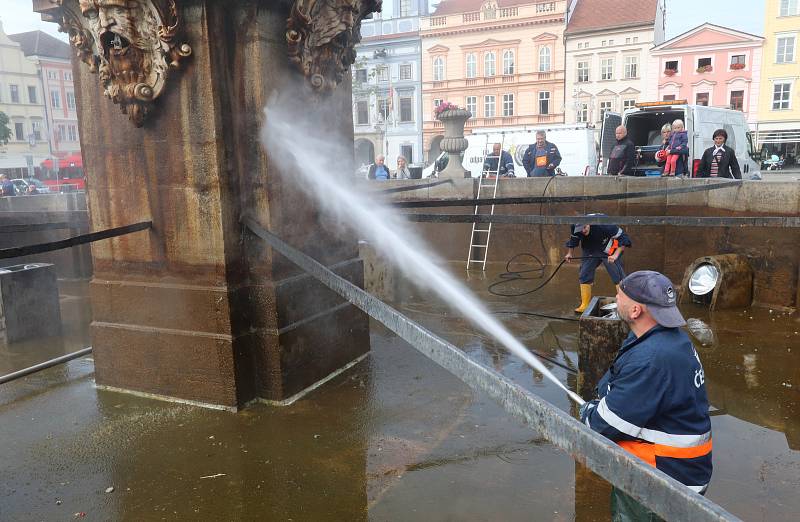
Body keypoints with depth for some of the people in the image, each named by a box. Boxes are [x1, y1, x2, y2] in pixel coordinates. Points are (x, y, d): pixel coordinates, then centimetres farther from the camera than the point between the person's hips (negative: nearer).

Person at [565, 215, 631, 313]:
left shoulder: (603, 224, -35)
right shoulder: (576, 228, -21)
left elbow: (623, 239, -29)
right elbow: (573, 240, 4)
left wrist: (615, 255, -37)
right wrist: (570, 253, -5)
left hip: (608, 251, -4)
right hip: (590, 251, 4)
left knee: (618, 277, -10)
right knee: (584, 276, 0)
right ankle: (584, 306, 10)